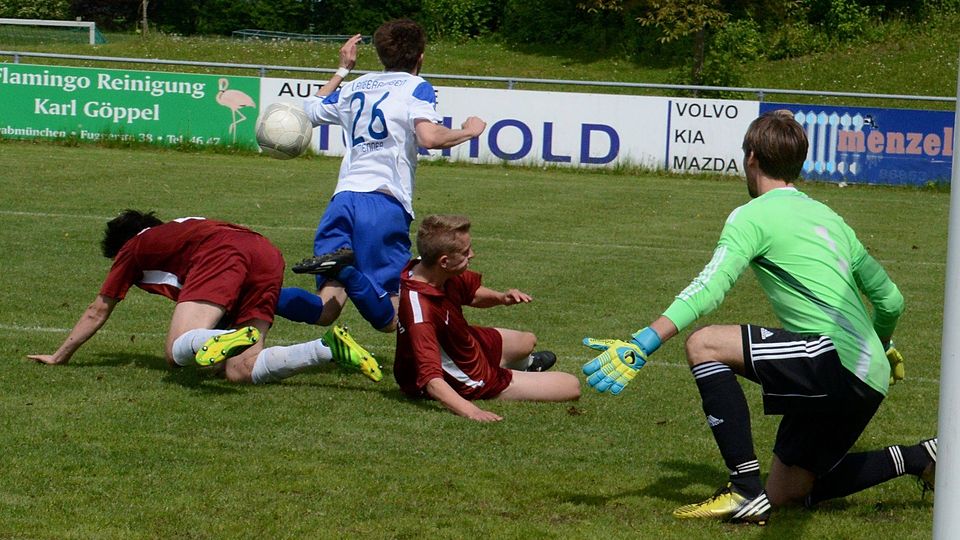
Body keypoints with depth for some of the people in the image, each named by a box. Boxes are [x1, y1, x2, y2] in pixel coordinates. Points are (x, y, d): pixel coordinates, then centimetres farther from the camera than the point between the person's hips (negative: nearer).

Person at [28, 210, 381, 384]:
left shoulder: (133, 249, 27)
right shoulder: (177, 230, 43)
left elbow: (98, 310, 34)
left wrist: (59, 357, 45)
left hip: (223, 255, -6)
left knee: (177, 352, -15)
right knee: (240, 372, -2)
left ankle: (232, 340, -47)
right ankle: (331, 348, -17)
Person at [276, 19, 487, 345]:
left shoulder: (354, 87, 21)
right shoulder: (416, 88, 4)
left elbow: (306, 113, 37)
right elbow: (429, 137, -14)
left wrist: (343, 69, 47)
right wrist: (468, 131, 5)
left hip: (342, 200, 5)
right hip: (385, 204, -5)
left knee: (325, 310, 1)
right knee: (389, 319, -6)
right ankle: (344, 268, -35)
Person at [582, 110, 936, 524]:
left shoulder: (754, 215, -1)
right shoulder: (829, 217, 24)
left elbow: (710, 287, -16)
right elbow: (889, 299, 29)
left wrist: (644, 344, -22)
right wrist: (883, 347, 51)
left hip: (838, 357, -8)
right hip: (868, 380, 9)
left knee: (703, 344, -11)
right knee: (787, 494, 17)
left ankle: (747, 489, -16)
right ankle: (920, 459, 15)